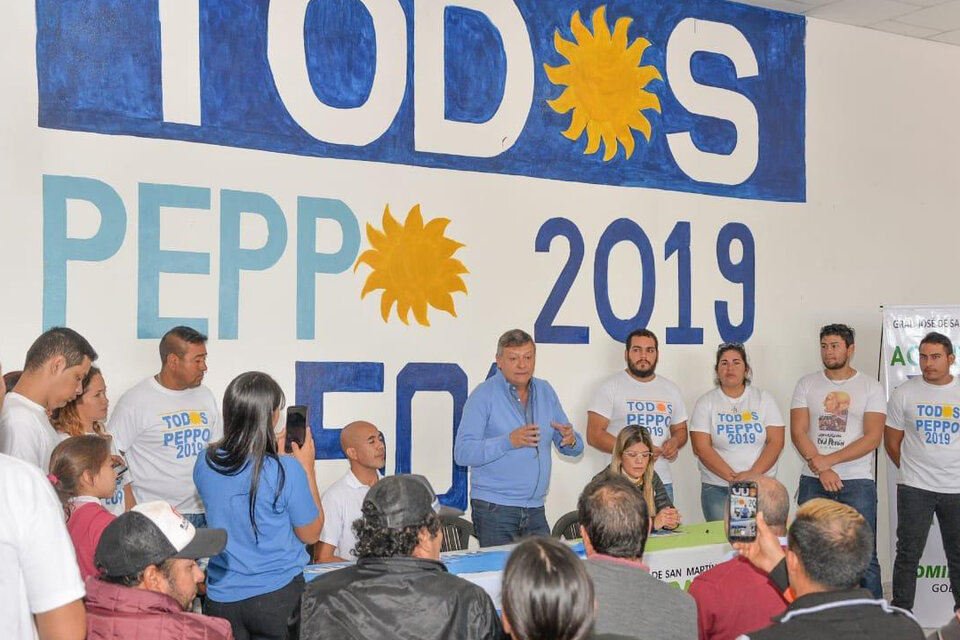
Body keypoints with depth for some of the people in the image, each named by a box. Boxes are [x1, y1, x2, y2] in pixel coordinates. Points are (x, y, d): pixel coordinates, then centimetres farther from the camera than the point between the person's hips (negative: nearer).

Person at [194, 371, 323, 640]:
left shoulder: (205, 464, -6)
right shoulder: (286, 471, -20)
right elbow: (311, 534, -5)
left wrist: (275, 453, 15)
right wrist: (307, 467, -1)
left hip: (222, 597, 4)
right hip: (277, 595, -4)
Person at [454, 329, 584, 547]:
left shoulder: (545, 391, 11)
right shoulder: (484, 395, -6)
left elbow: (574, 448, 14)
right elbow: (462, 453, -15)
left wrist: (571, 440, -10)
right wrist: (509, 441, -26)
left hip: (535, 507, 5)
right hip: (495, 507, -5)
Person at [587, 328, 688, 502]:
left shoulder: (671, 390, 15)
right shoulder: (611, 387, -1)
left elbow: (680, 429, 23)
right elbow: (594, 435, -7)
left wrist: (675, 442, -2)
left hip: (663, 482, 5)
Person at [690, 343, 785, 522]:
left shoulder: (764, 399, 7)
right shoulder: (706, 402, 3)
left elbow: (776, 442, -1)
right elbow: (701, 448, -6)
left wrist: (752, 474, -13)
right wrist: (732, 477, -15)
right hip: (718, 489, -1)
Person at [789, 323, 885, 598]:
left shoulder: (871, 387, 3)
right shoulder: (807, 384, 8)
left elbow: (872, 438, -6)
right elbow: (798, 432, 0)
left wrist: (827, 460, -13)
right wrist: (821, 469, -12)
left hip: (857, 482, -2)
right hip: (813, 482, 2)